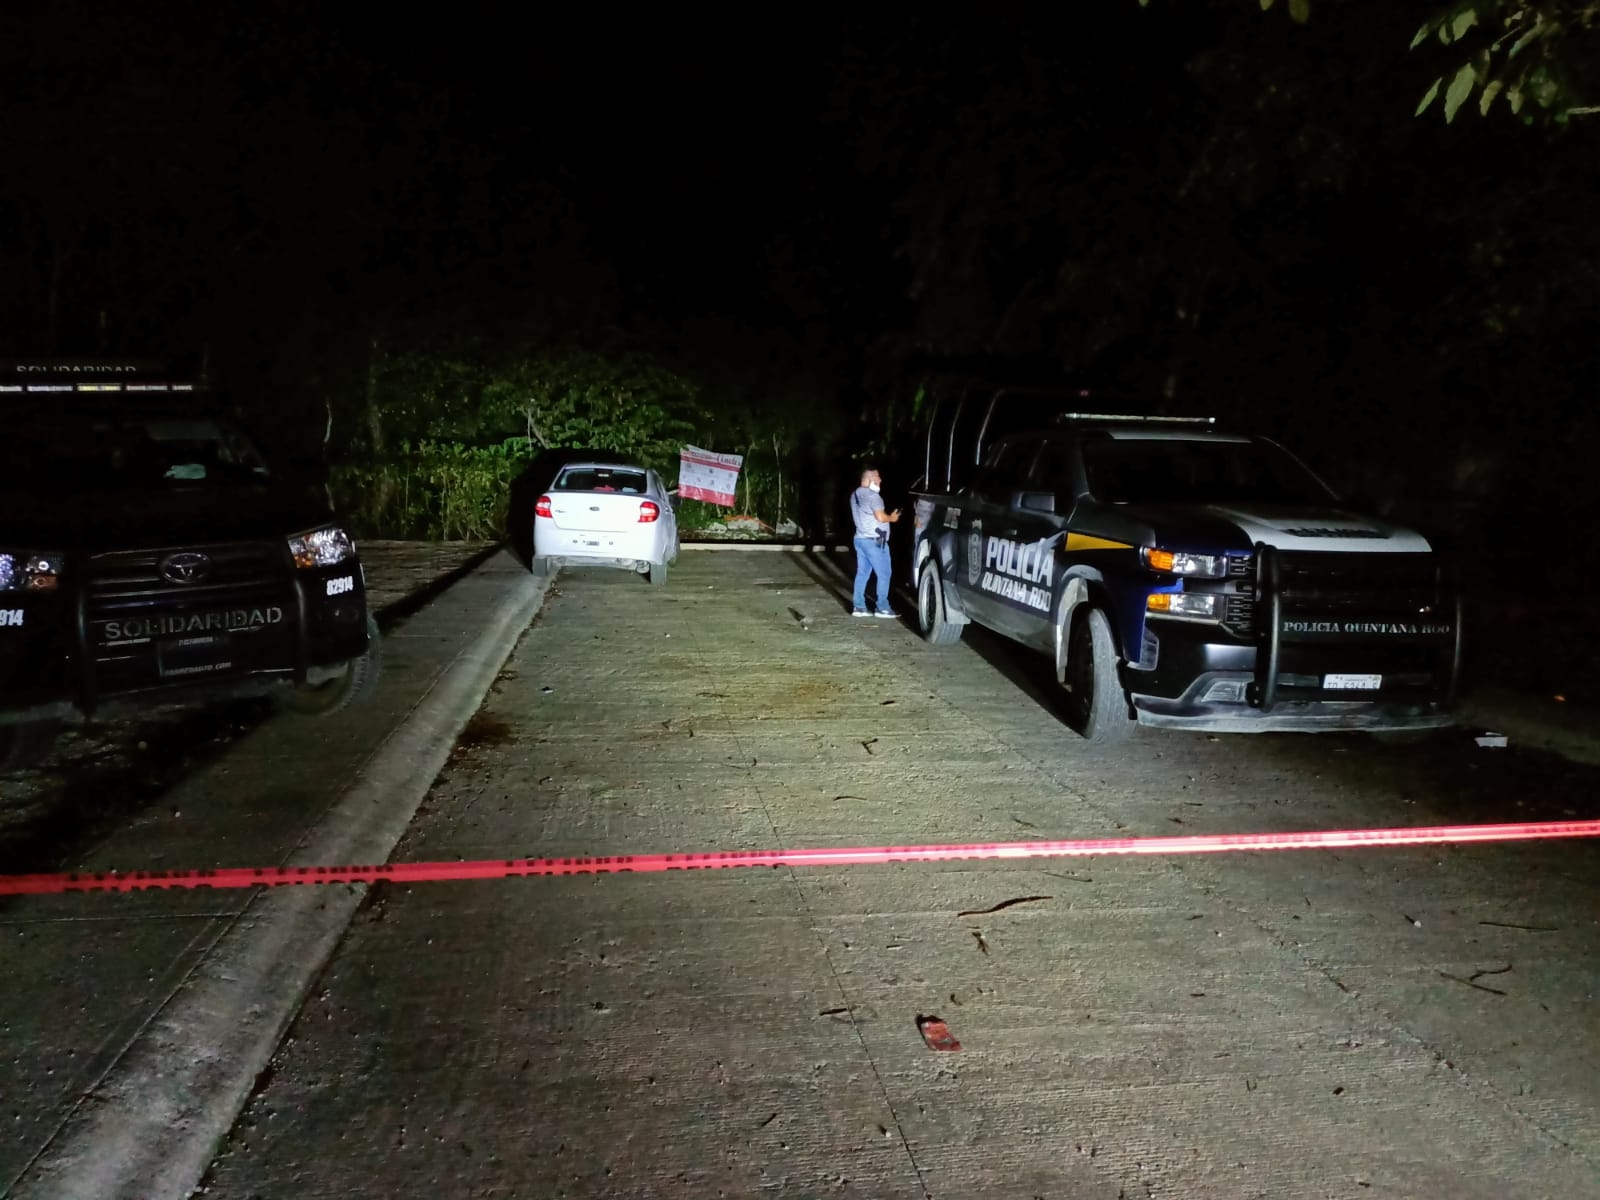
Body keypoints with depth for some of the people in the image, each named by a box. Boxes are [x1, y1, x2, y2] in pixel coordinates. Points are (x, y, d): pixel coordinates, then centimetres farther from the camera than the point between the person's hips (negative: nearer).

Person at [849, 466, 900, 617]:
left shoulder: (855, 495, 14)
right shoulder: (871, 495, -17)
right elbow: (880, 517, -22)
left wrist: (888, 517, 18)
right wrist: (892, 518, -3)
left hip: (860, 538, 9)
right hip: (874, 541, -9)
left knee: (862, 573, 10)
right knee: (883, 574, -3)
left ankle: (858, 607, 10)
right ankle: (882, 608, -3)